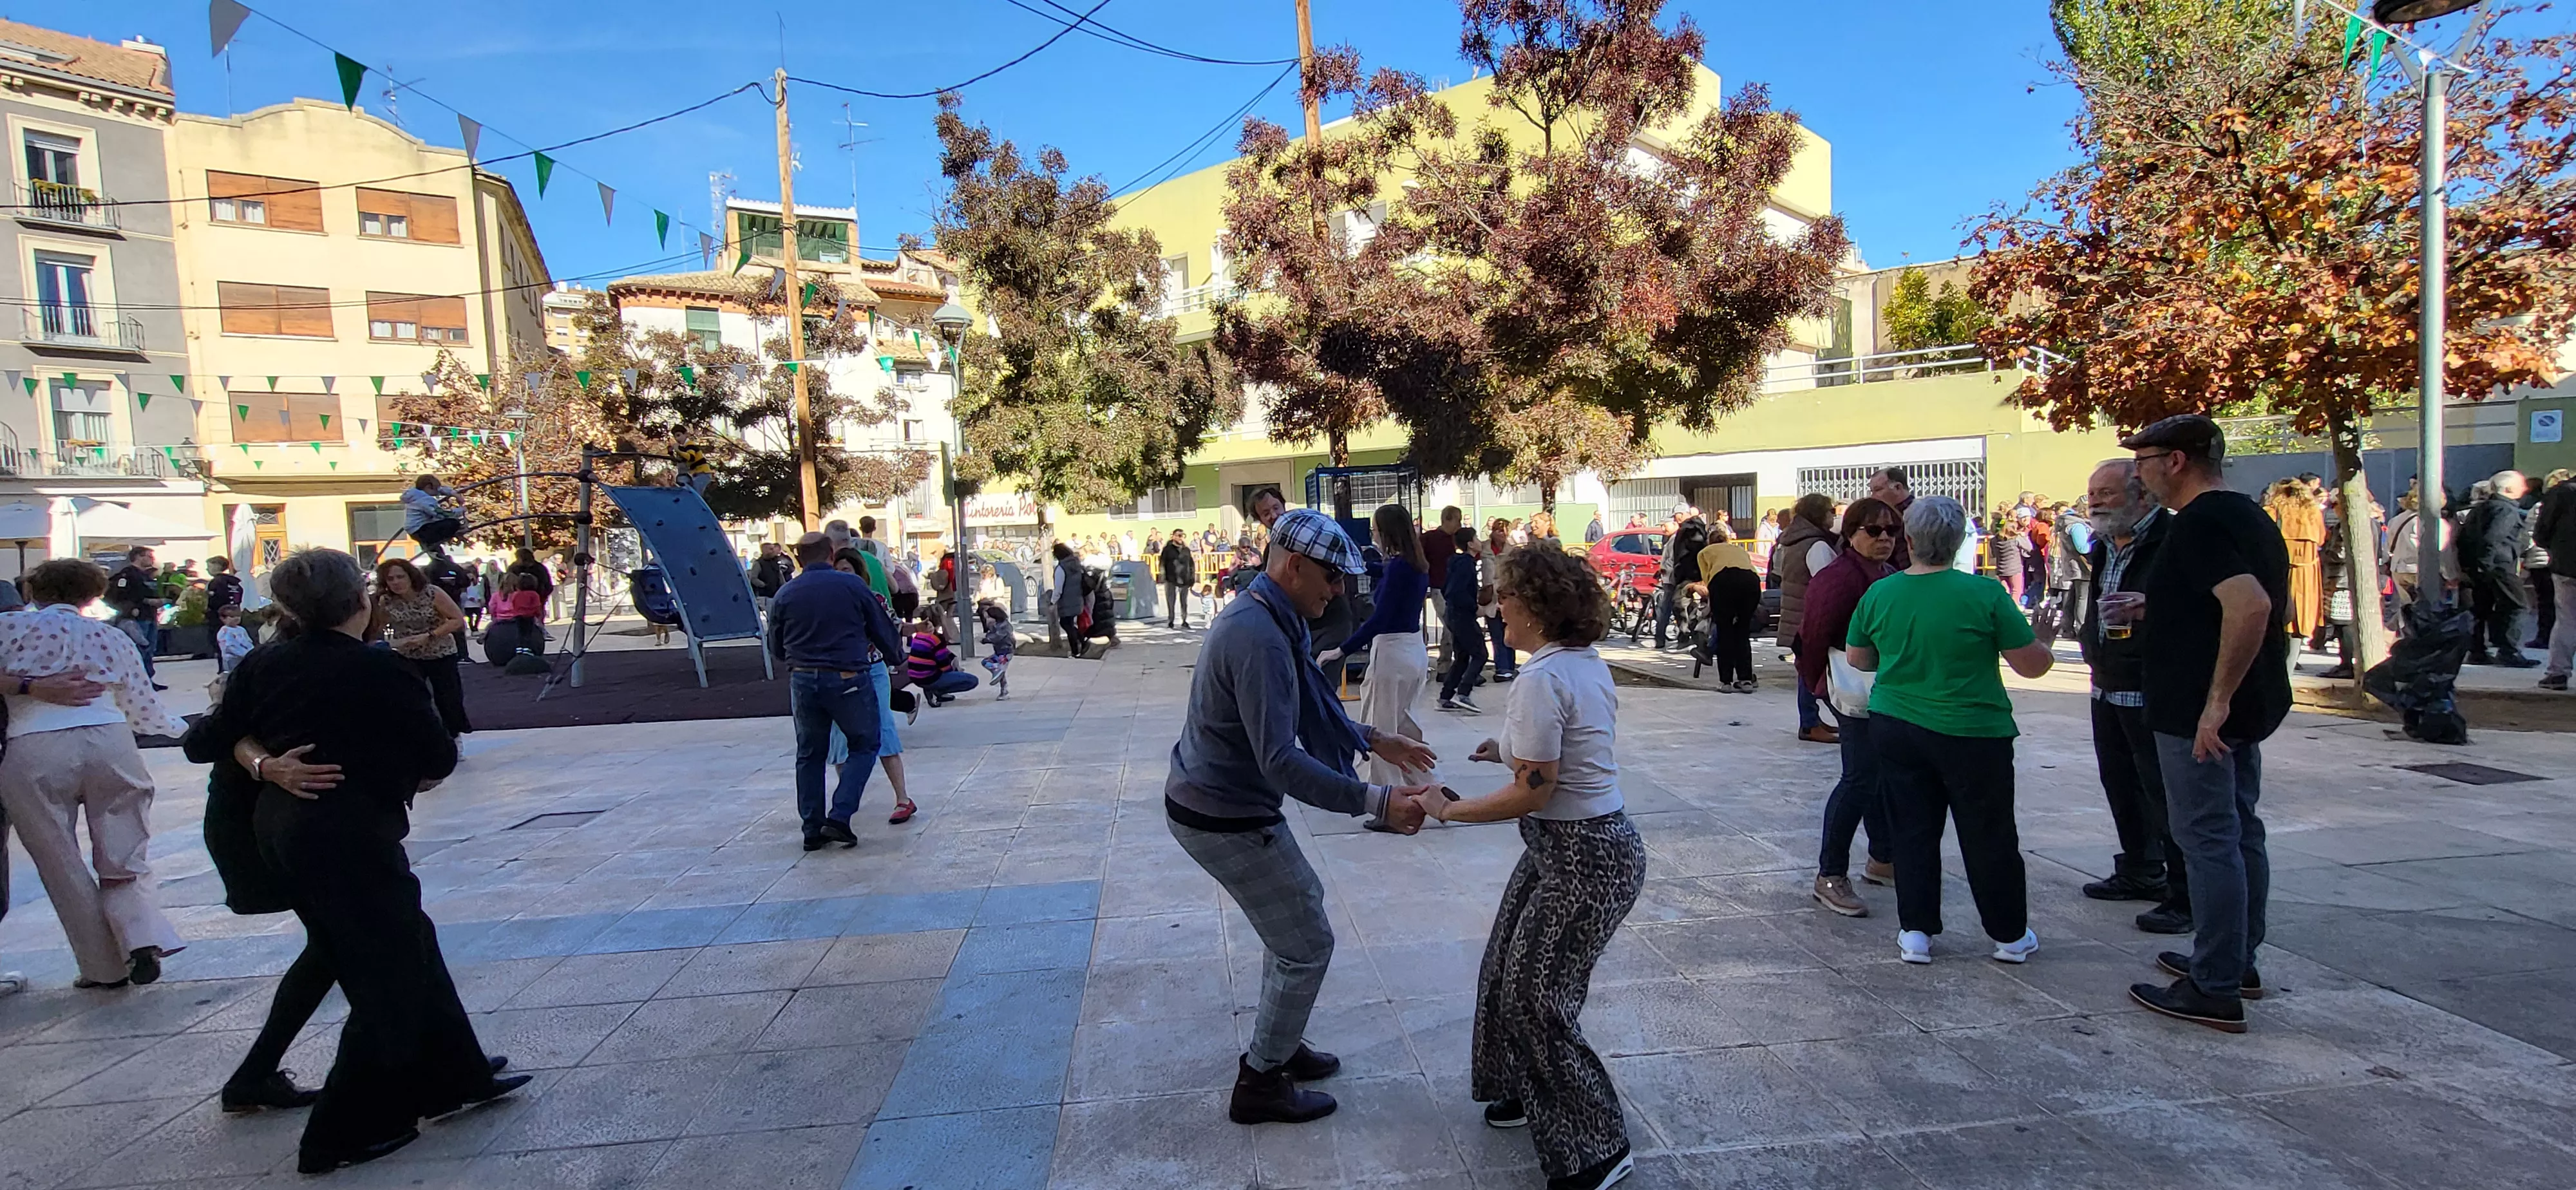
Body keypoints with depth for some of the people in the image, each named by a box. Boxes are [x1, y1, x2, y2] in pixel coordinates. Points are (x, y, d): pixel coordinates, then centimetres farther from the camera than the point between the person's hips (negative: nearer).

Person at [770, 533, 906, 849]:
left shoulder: (785, 594, 4)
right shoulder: (852, 585, -4)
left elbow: (776, 648, 13)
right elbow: (883, 629, 4)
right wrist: (897, 655, 24)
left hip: (803, 681, 3)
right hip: (848, 679, -3)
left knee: (810, 755, 15)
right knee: (864, 747, 12)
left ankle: (813, 830, 18)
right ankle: (839, 817, -1)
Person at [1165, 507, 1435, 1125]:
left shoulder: (1260, 618, 6)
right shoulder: (1259, 639, -27)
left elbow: (1305, 709, 19)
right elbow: (1281, 763, -31)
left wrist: (1374, 741, 15)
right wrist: (1377, 802, -31)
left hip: (1206, 798, 10)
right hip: (1227, 819, -10)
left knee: (1299, 904, 24)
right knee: (1307, 945, 3)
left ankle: (1278, 1044, 38)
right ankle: (1260, 1084, 19)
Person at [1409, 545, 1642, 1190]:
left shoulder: (1541, 678, -24)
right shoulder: (1587, 660, 5)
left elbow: (1533, 792, -24)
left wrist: (1448, 809, -15)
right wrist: (1513, 748, 15)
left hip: (1582, 856, -10)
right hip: (1573, 842, 10)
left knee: (1535, 996, 3)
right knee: (1508, 974, 20)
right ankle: (1532, 1092, 39)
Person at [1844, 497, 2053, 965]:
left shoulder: (1879, 593, -3)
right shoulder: (1984, 594, -14)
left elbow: (1856, 658, 10)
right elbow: (2033, 665, -7)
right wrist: (2043, 646, 14)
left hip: (1895, 729, 3)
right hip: (1971, 734, -3)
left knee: (1913, 832, 13)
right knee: (1989, 836, 12)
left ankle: (1915, 932, 17)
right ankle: (2010, 936, 27)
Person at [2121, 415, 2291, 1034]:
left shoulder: (2198, 524, -18)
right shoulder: (2249, 516, 14)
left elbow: (2251, 605, -31)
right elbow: (2267, 608, 22)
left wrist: (2216, 700, -28)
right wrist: (2158, 610, 20)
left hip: (2198, 713, -10)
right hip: (2250, 706, 10)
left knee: (2208, 840, -5)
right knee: (2240, 831, 17)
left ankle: (2215, 989, 2)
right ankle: (2238, 960, 30)